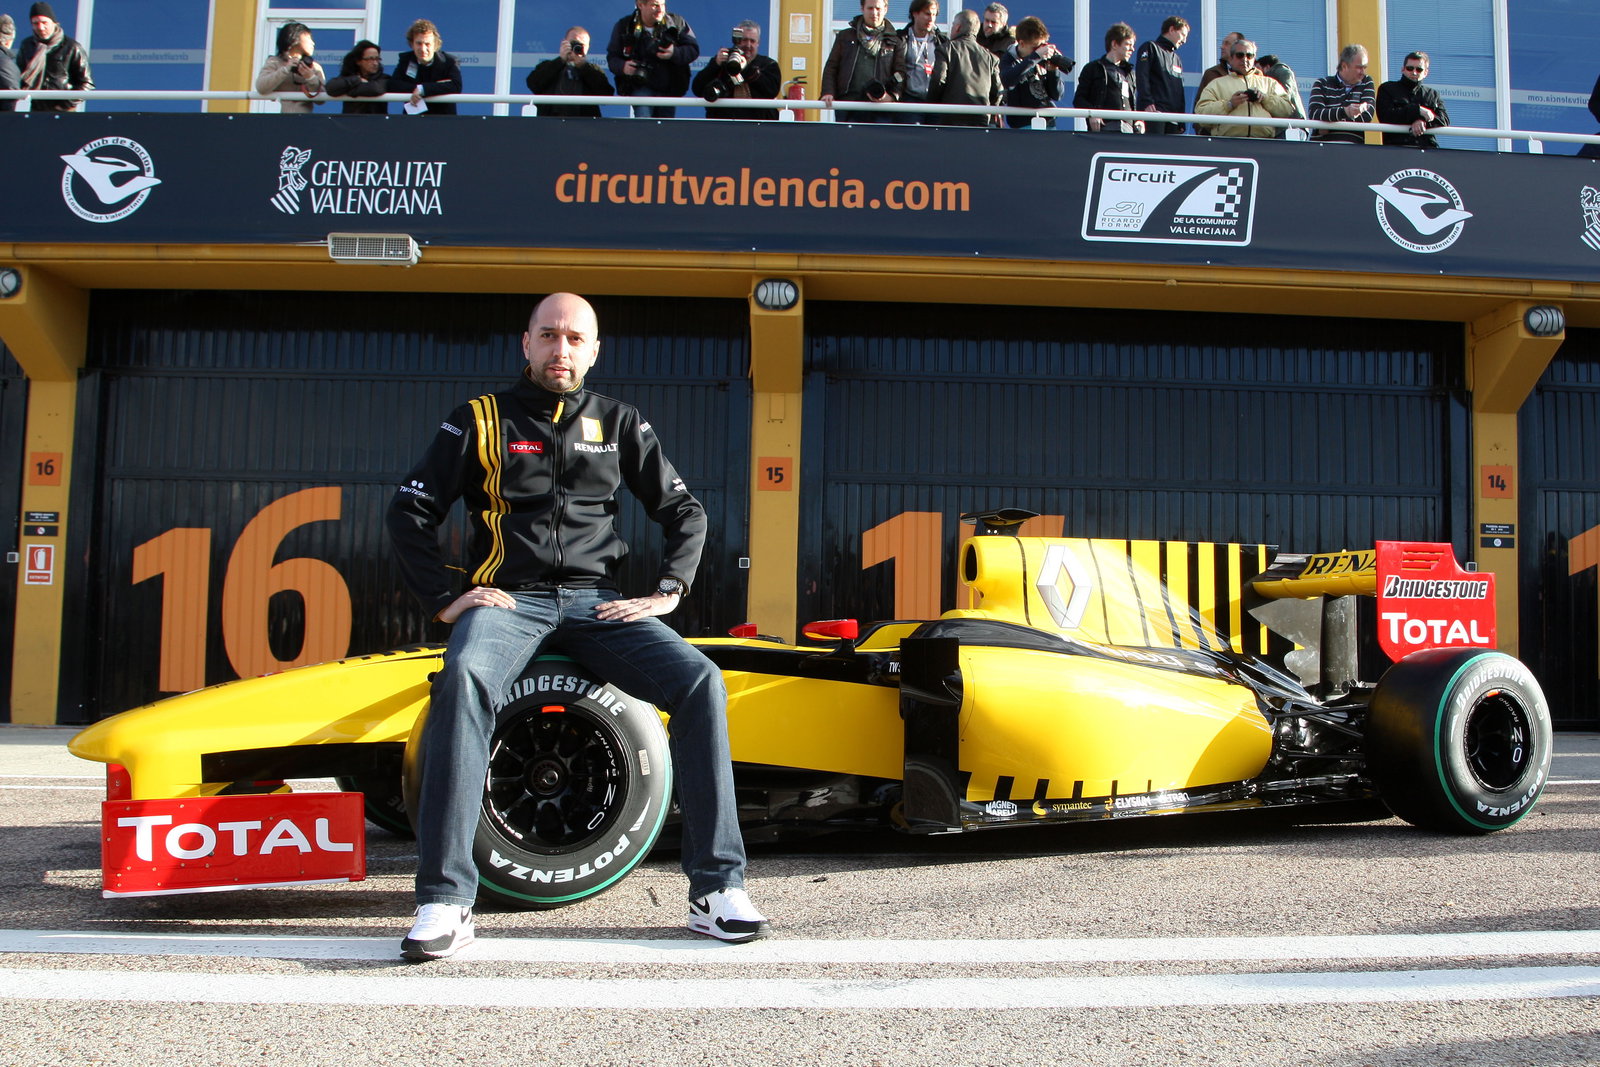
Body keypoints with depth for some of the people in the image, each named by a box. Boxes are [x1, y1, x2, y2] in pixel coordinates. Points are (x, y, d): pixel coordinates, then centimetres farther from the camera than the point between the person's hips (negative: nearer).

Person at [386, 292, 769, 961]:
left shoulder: (619, 423, 16)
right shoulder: (481, 419, 10)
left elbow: (685, 511, 18)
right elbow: (411, 512, 8)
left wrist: (667, 593, 3)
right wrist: (445, 600, -4)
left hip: (597, 602, 2)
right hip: (507, 598, -2)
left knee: (701, 682, -24)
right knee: (463, 676, -37)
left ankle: (717, 888, -17)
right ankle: (444, 902, -34)